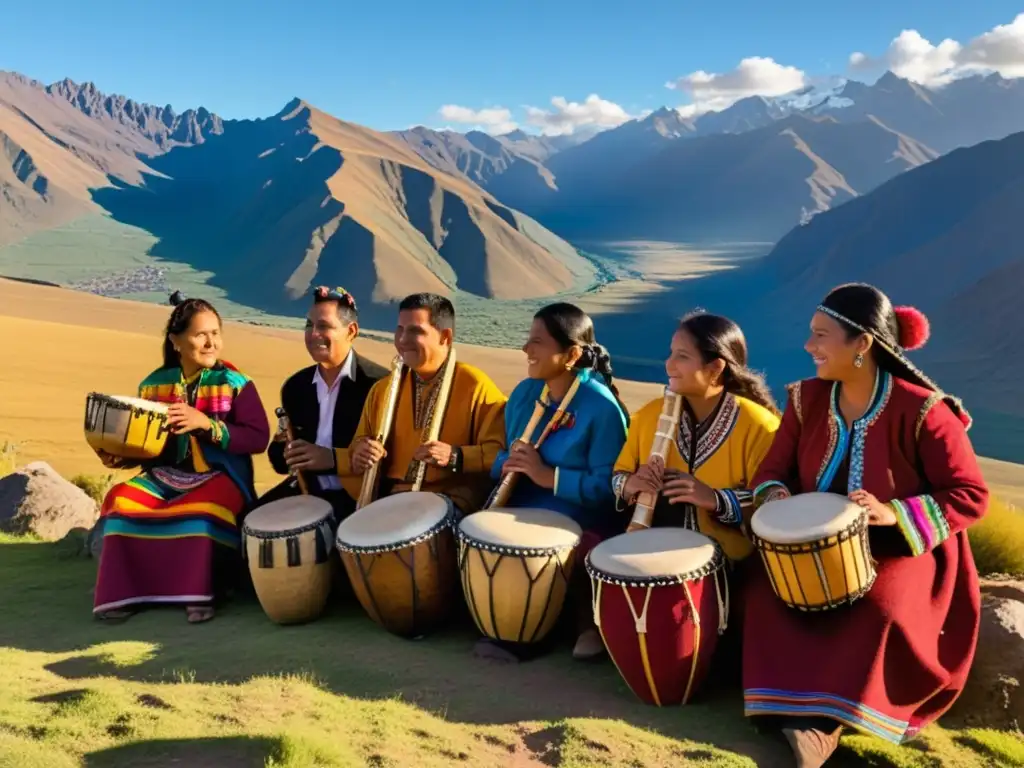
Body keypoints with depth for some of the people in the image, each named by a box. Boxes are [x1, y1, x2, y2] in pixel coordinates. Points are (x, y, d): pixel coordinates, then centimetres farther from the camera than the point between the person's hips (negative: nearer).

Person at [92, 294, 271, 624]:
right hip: (165, 474, 4)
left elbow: (258, 438, -15)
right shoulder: (154, 384, 6)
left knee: (200, 509, -36)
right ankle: (122, 591, -13)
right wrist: (121, 457, -6)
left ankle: (196, 592, -18)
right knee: (121, 499, -23)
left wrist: (206, 424, -24)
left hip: (220, 476, -4)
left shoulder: (235, 384, -7)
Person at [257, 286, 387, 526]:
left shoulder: (377, 382, -10)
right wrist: (286, 451, -11)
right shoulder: (296, 386, 9)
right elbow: (278, 455, 13)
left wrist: (332, 458, -22)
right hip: (307, 488, 6)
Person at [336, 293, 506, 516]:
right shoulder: (382, 389, 13)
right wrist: (360, 455, -4)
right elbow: (360, 446, 20)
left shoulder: (475, 385, -4)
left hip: (451, 501, -4)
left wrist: (454, 456, -22)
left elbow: (501, 453, -7)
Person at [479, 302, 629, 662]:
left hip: (580, 528, -6)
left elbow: (607, 487, -19)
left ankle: (588, 623, -1)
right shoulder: (524, 393, 7)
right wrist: (507, 465, -8)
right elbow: (502, 459, 15)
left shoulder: (601, 407, -15)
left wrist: (547, 475, -23)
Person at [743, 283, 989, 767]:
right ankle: (807, 708, -19)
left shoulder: (921, 409, -18)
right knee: (767, 589, -23)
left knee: (880, 610, -33)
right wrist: (775, 498, -21)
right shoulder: (808, 398, -4)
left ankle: (824, 717, -15)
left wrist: (896, 513, -30)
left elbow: (971, 496, -15)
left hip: (901, 549, -4)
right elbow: (774, 469, 4)